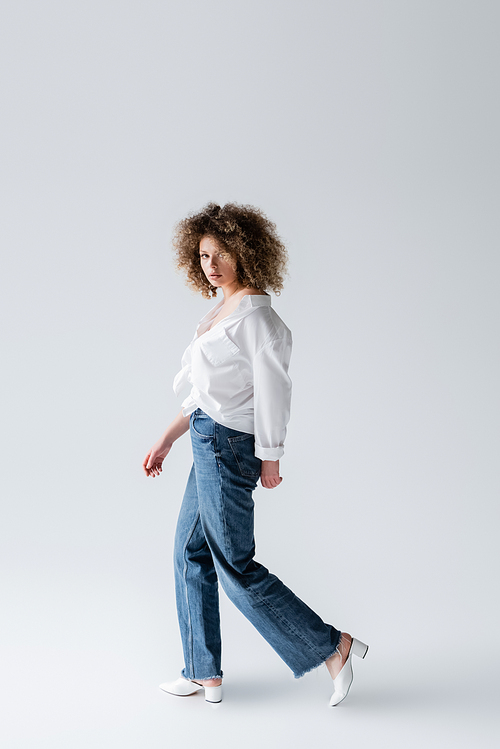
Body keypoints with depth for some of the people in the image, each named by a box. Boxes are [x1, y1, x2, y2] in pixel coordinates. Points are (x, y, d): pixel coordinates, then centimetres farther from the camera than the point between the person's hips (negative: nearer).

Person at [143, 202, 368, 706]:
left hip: (228, 445, -10)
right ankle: (204, 674, 26)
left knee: (235, 567, -1)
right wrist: (166, 442, 18)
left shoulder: (254, 313, -16)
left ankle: (333, 647, 10)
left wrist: (270, 459, -14)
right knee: (191, 553, 14)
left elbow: (274, 388, -17)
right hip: (211, 442, 10)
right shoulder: (223, 310, 13)